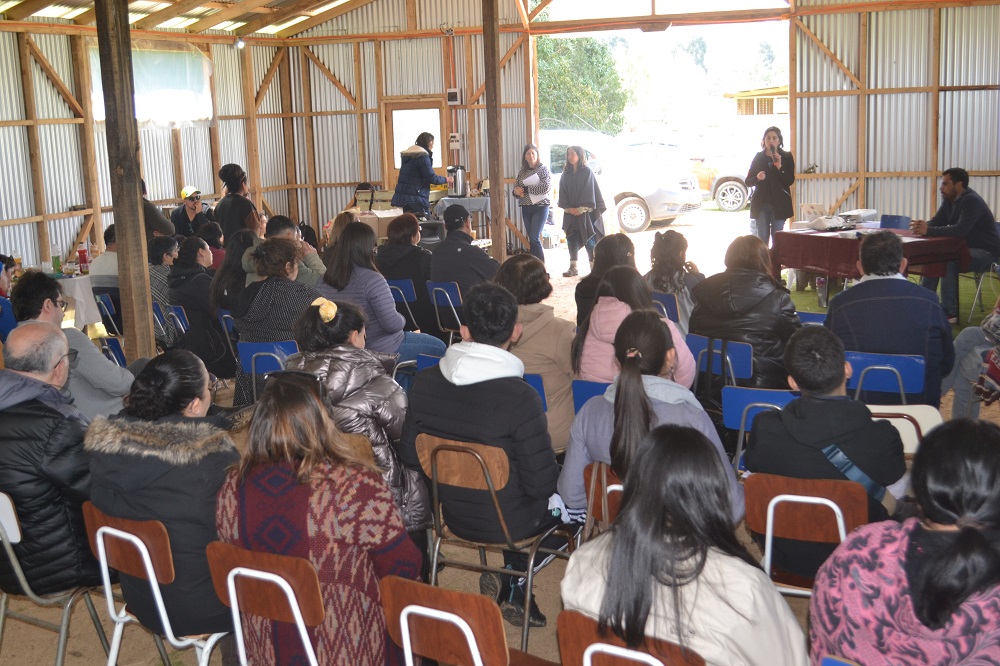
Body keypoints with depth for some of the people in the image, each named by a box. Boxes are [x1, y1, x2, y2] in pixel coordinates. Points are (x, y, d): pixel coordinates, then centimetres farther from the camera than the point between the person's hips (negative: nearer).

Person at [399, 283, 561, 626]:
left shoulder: (425, 382, -13)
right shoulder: (520, 397, -28)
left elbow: (409, 456, -2)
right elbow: (541, 483, -22)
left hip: (453, 516, 6)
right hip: (508, 524, -5)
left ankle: (512, 581, 28)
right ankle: (513, 585, 22)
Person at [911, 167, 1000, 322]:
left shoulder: (971, 201, -22)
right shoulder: (949, 199, 6)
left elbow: (961, 229, -34)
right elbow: (936, 222, 2)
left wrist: (928, 231, -39)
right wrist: (923, 226, -22)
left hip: (985, 252, -9)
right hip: (966, 248, 9)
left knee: (949, 262, -31)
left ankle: (950, 312, -26)